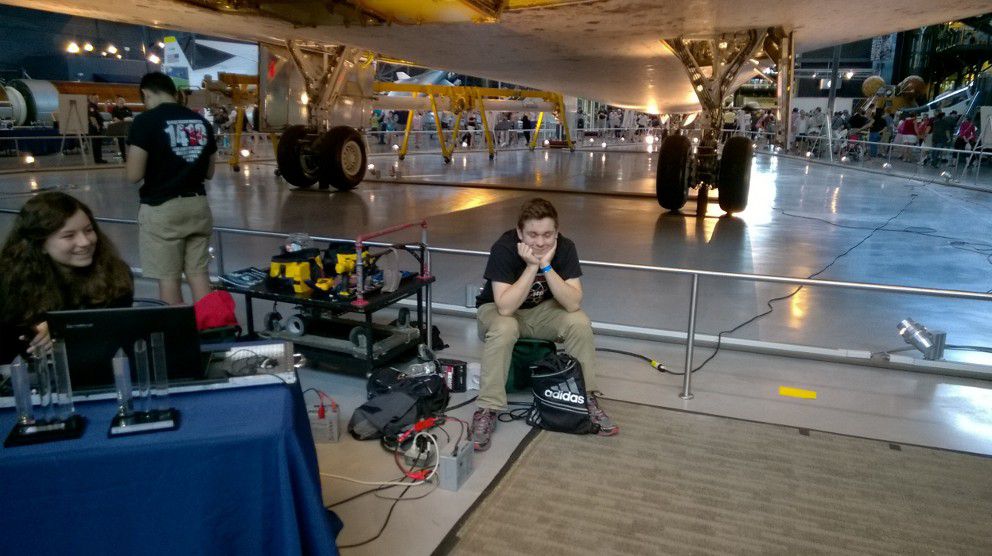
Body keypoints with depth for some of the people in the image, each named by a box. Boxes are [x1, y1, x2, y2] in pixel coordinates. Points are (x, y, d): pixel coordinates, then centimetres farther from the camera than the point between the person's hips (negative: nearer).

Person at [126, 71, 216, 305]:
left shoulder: (145, 121, -9)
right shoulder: (202, 122, 8)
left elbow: (134, 175, -11)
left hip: (161, 208, -5)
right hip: (198, 205, 5)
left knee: (168, 278, 4)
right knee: (199, 273, 11)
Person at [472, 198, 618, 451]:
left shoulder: (565, 247, -20)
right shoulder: (503, 248, -29)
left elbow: (573, 304, -28)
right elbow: (505, 308, -35)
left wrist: (546, 266, -36)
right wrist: (532, 266, -39)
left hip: (542, 310, 3)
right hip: (499, 309, -3)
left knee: (579, 322, -24)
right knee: (504, 329, -37)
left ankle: (587, 399, -8)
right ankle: (487, 410, -25)